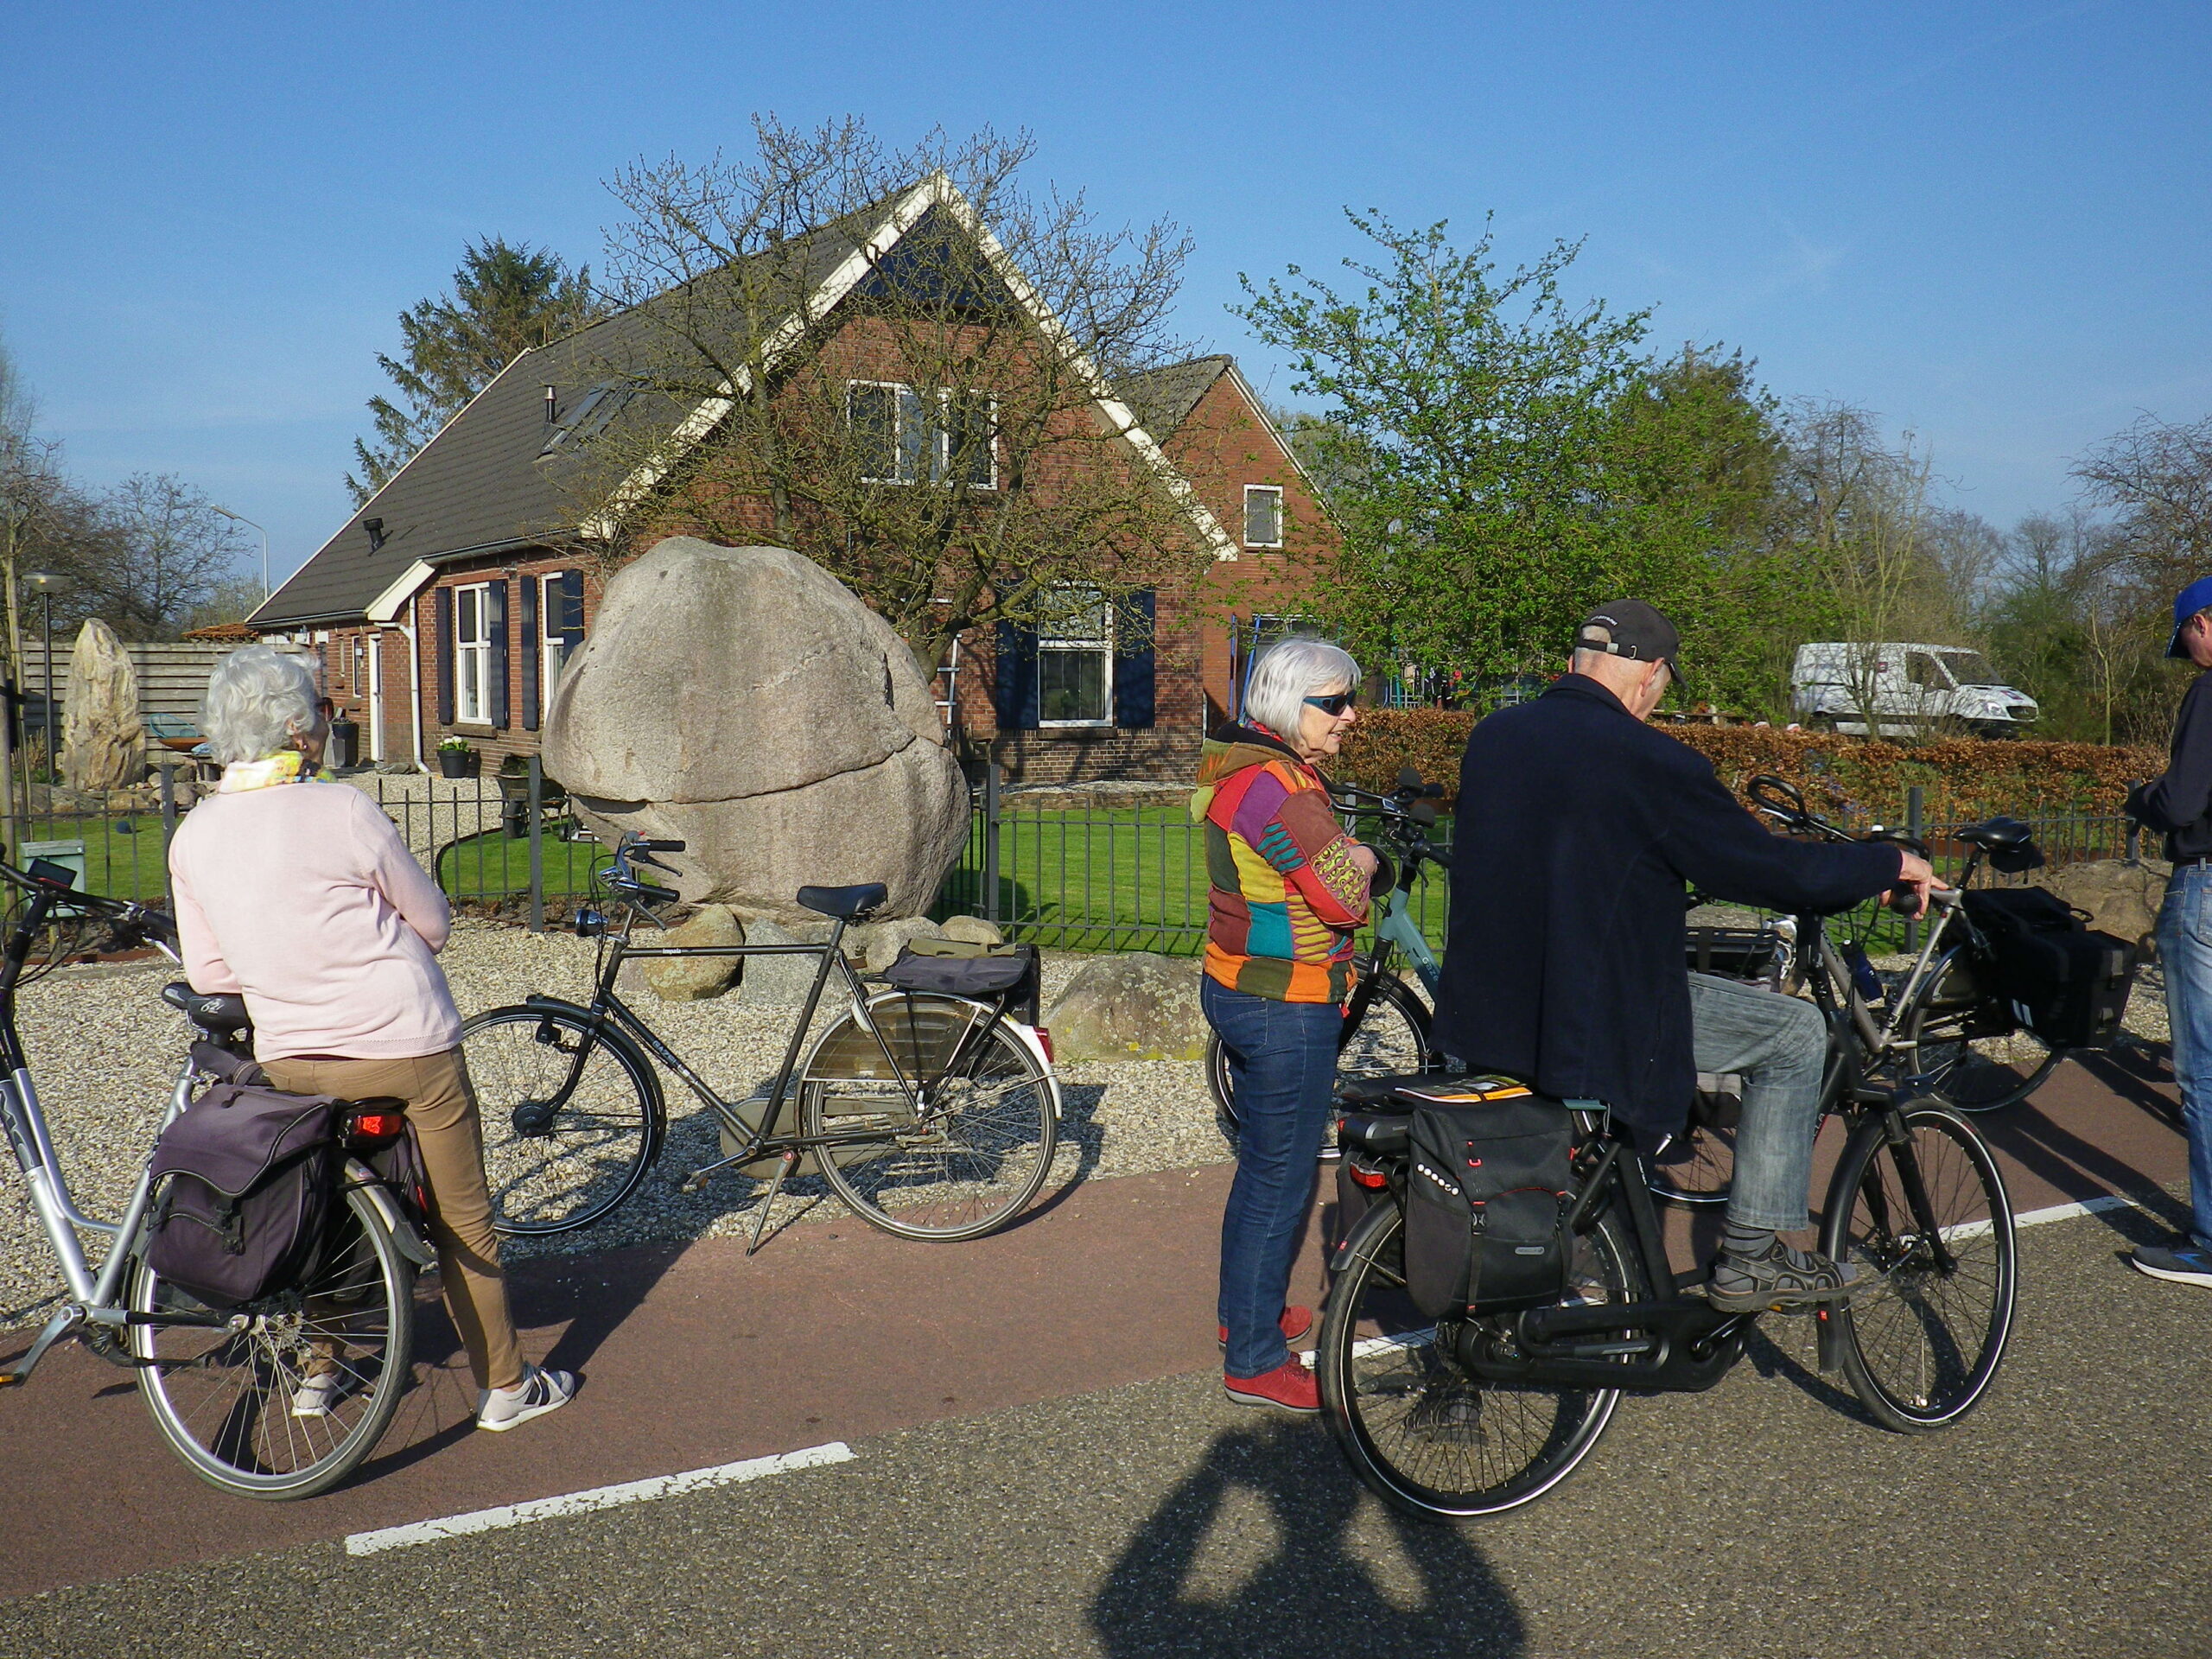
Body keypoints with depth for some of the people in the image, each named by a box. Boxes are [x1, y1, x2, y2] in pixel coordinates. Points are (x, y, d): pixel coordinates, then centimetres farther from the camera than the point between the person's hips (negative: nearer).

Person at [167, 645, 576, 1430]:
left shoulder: (191, 836, 0)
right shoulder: (341, 810, -15)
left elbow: (207, 972, 7)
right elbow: (434, 923, -5)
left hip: (288, 1059, 5)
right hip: (406, 1046, -5)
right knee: (463, 1223, 9)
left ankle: (314, 1373, 37)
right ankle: (505, 1386, 19)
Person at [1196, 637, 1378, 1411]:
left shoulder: (1241, 766, 10)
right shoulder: (1276, 785, -23)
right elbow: (1346, 896, -24)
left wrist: (1344, 857, -2)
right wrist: (1357, 863, -5)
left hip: (1237, 990, 11)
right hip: (1285, 1008, -11)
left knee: (1262, 1165, 24)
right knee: (1282, 1180, 0)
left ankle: (1246, 1311, 40)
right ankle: (1255, 1362, 10)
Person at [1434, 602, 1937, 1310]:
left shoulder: (1491, 735, 5)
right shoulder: (1648, 761, -16)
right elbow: (1779, 872, -11)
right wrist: (1888, 863, 6)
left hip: (1481, 1013, 8)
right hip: (1593, 1023, -7)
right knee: (1796, 1032, 10)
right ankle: (1752, 1256, 13)